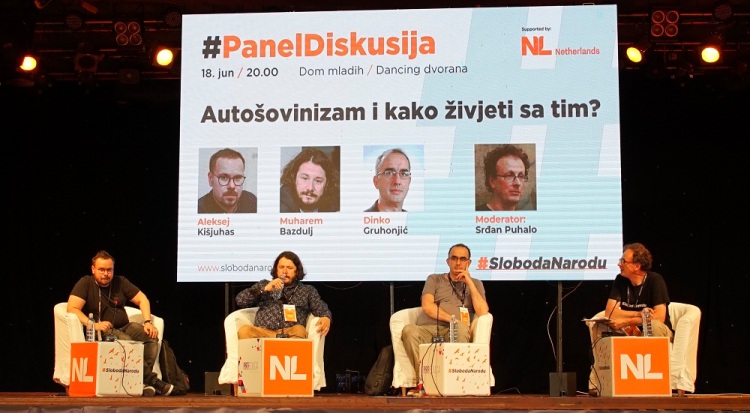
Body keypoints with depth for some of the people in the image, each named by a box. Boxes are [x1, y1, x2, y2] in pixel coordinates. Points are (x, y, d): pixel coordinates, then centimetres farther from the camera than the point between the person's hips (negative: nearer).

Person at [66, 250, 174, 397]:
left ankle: (144, 382, -29)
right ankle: (151, 380, -29)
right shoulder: (85, 283, 0)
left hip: (125, 327, 5)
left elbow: (142, 299, 15)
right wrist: (94, 325, -25)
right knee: (127, 342, -35)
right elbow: (72, 308, -12)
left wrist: (147, 322, -2)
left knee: (152, 336, -22)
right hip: (101, 332, -5)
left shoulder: (120, 282, 13)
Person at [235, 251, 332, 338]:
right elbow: (240, 301, 13)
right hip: (263, 332, 0)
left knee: (300, 330, -35)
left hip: (291, 334, 0)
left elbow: (321, 309, 10)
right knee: (244, 331, -31)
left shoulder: (308, 290, 24)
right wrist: (264, 289, 0)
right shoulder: (263, 285, 25)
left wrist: (326, 318, -15)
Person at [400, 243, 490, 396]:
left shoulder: (476, 284, 23)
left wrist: (469, 282, 6)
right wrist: (453, 319, -8)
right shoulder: (434, 279, 22)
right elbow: (427, 306, 3)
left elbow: (483, 312, 3)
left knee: (461, 328, -38)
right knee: (409, 330, -34)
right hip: (427, 330, 1)